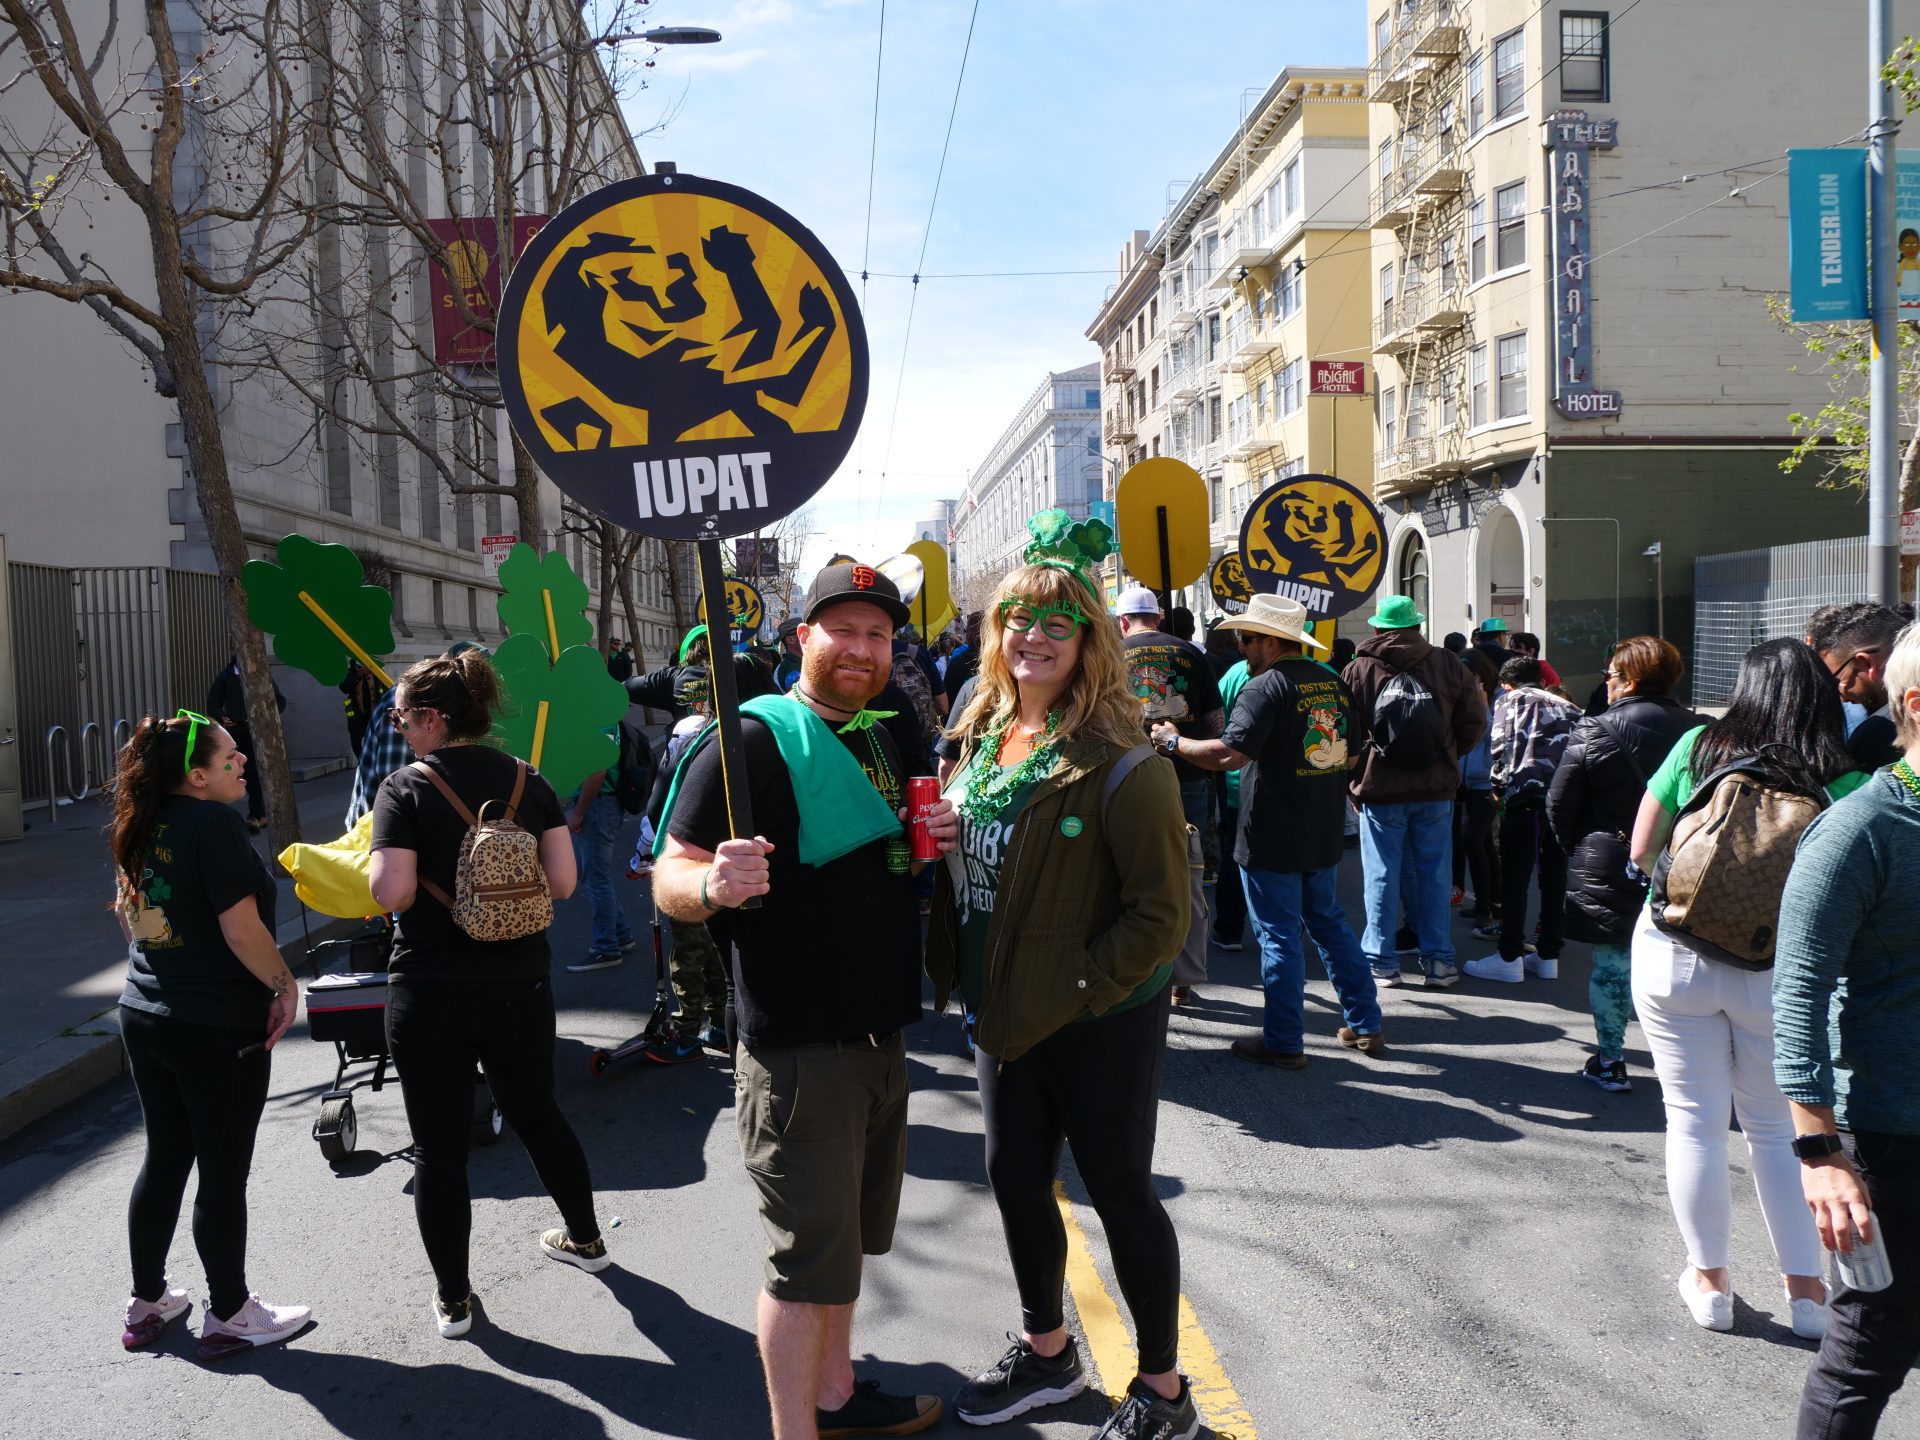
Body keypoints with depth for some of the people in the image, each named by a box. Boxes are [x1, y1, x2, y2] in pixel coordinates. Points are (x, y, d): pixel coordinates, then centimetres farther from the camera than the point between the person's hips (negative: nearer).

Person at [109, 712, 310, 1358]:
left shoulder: (140, 824, 6)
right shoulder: (214, 823, -20)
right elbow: (241, 927, -22)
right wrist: (284, 986, -10)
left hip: (145, 1016, 8)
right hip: (219, 1026, -8)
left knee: (163, 1159, 20)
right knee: (224, 1172, 5)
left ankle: (146, 1302, 32)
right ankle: (229, 1315, 18)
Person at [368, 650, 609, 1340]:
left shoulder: (406, 788, -11)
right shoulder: (528, 782, 1)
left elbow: (392, 894, -18)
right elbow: (563, 881, -2)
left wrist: (376, 870, 2)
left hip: (429, 992, -4)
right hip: (520, 984, 4)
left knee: (439, 1145, 9)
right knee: (537, 1113, 23)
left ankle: (453, 1299, 20)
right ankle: (585, 1239, 39)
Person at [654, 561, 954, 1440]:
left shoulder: (883, 739, 11)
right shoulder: (755, 739, -14)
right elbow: (669, 878, -16)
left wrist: (936, 840, 1)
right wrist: (711, 885, -39)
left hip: (880, 1035, 8)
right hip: (798, 1052, -8)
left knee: (845, 1238, 23)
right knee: (806, 1258, 2)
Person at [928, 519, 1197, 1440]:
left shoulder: (1122, 769, -18)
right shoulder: (980, 741, 5)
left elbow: (1159, 915, -19)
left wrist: (1066, 998, -19)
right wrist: (956, 978, 2)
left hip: (1102, 1024, -7)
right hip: (1004, 1017, 7)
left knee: (1120, 1194, 7)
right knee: (1015, 1181, 19)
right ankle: (1046, 1354, 43)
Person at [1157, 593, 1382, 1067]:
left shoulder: (1265, 687, -17)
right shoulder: (1334, 683, 8)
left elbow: (1230, 754, -26)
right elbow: (1350, 757, 17)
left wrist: (1173, 741, -15)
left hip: (1272, 839, -8)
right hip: (1324, 834, 8)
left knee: (1279, 936, 1)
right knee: (1331, 924, 19)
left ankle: (1284, 1042, 9)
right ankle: (1365, 1026, 25)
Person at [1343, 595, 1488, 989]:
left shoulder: (1358, 671, -5)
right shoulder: (1449, 667, 1)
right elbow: (1475, 723, 4)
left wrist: (1356, 778, 8)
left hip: (1379, 790, -2)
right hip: (1436, 790, 2)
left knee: (1382, 875, 6)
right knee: (1434, 873, 10)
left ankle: (1381, 960, 10)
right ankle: (1439, 960, 14)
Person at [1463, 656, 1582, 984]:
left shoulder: (1510, 699, 9)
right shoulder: (1565, 706, 23)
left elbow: (1502, 746, -3)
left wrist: (1499, 787, 9)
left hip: (1525, 797, -5)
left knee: (1514, 880, 1)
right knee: (1555, 878, 12)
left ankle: (1510, 958, 3)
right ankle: (1548, 956, 18)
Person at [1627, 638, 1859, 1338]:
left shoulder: (1697, 748, -6)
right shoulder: (1846, 784, -8)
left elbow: (1641, 851, 0)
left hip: (1674, 956, 0)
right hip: (1778, 970, 0)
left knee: (1694, 1121, 11)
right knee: (1777, 1130, 16)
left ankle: (1709, 1281, 22)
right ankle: (1806, 1289, 20)